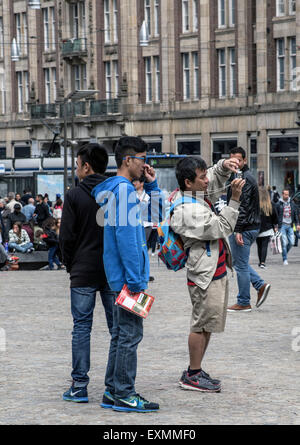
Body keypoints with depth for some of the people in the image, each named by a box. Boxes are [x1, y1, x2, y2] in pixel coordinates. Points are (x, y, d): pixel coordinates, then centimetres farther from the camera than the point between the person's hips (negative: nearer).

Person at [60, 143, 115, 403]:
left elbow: (66, 236, -6)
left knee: (82, 327, 2)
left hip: (83, 273, -2)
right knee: (118, 326, 8)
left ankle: (79, 385, 0)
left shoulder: (75, 196, -6)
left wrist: (71, 265, 7)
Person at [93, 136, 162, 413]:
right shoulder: (123, 189, -15)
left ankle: (113, 392, 19)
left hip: (120, 277, 10)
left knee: (122, 333, 14)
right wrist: (135, 279, -22)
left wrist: (151, 185, 14)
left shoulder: (115, 189, 16)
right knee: (130, 334, -6)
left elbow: (153, 216, 28)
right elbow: (126, 236, -21)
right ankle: (124, 395, -2)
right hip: (127, 275, -10)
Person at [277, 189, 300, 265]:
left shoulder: (292, 204, 9)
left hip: (290, 225, 4)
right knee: (284, 243, -8)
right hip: (282, 225, -4)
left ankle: (285, 253, 27)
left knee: (291, 242, 1)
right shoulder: (279, 204, -3)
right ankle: (285, 259, -1)